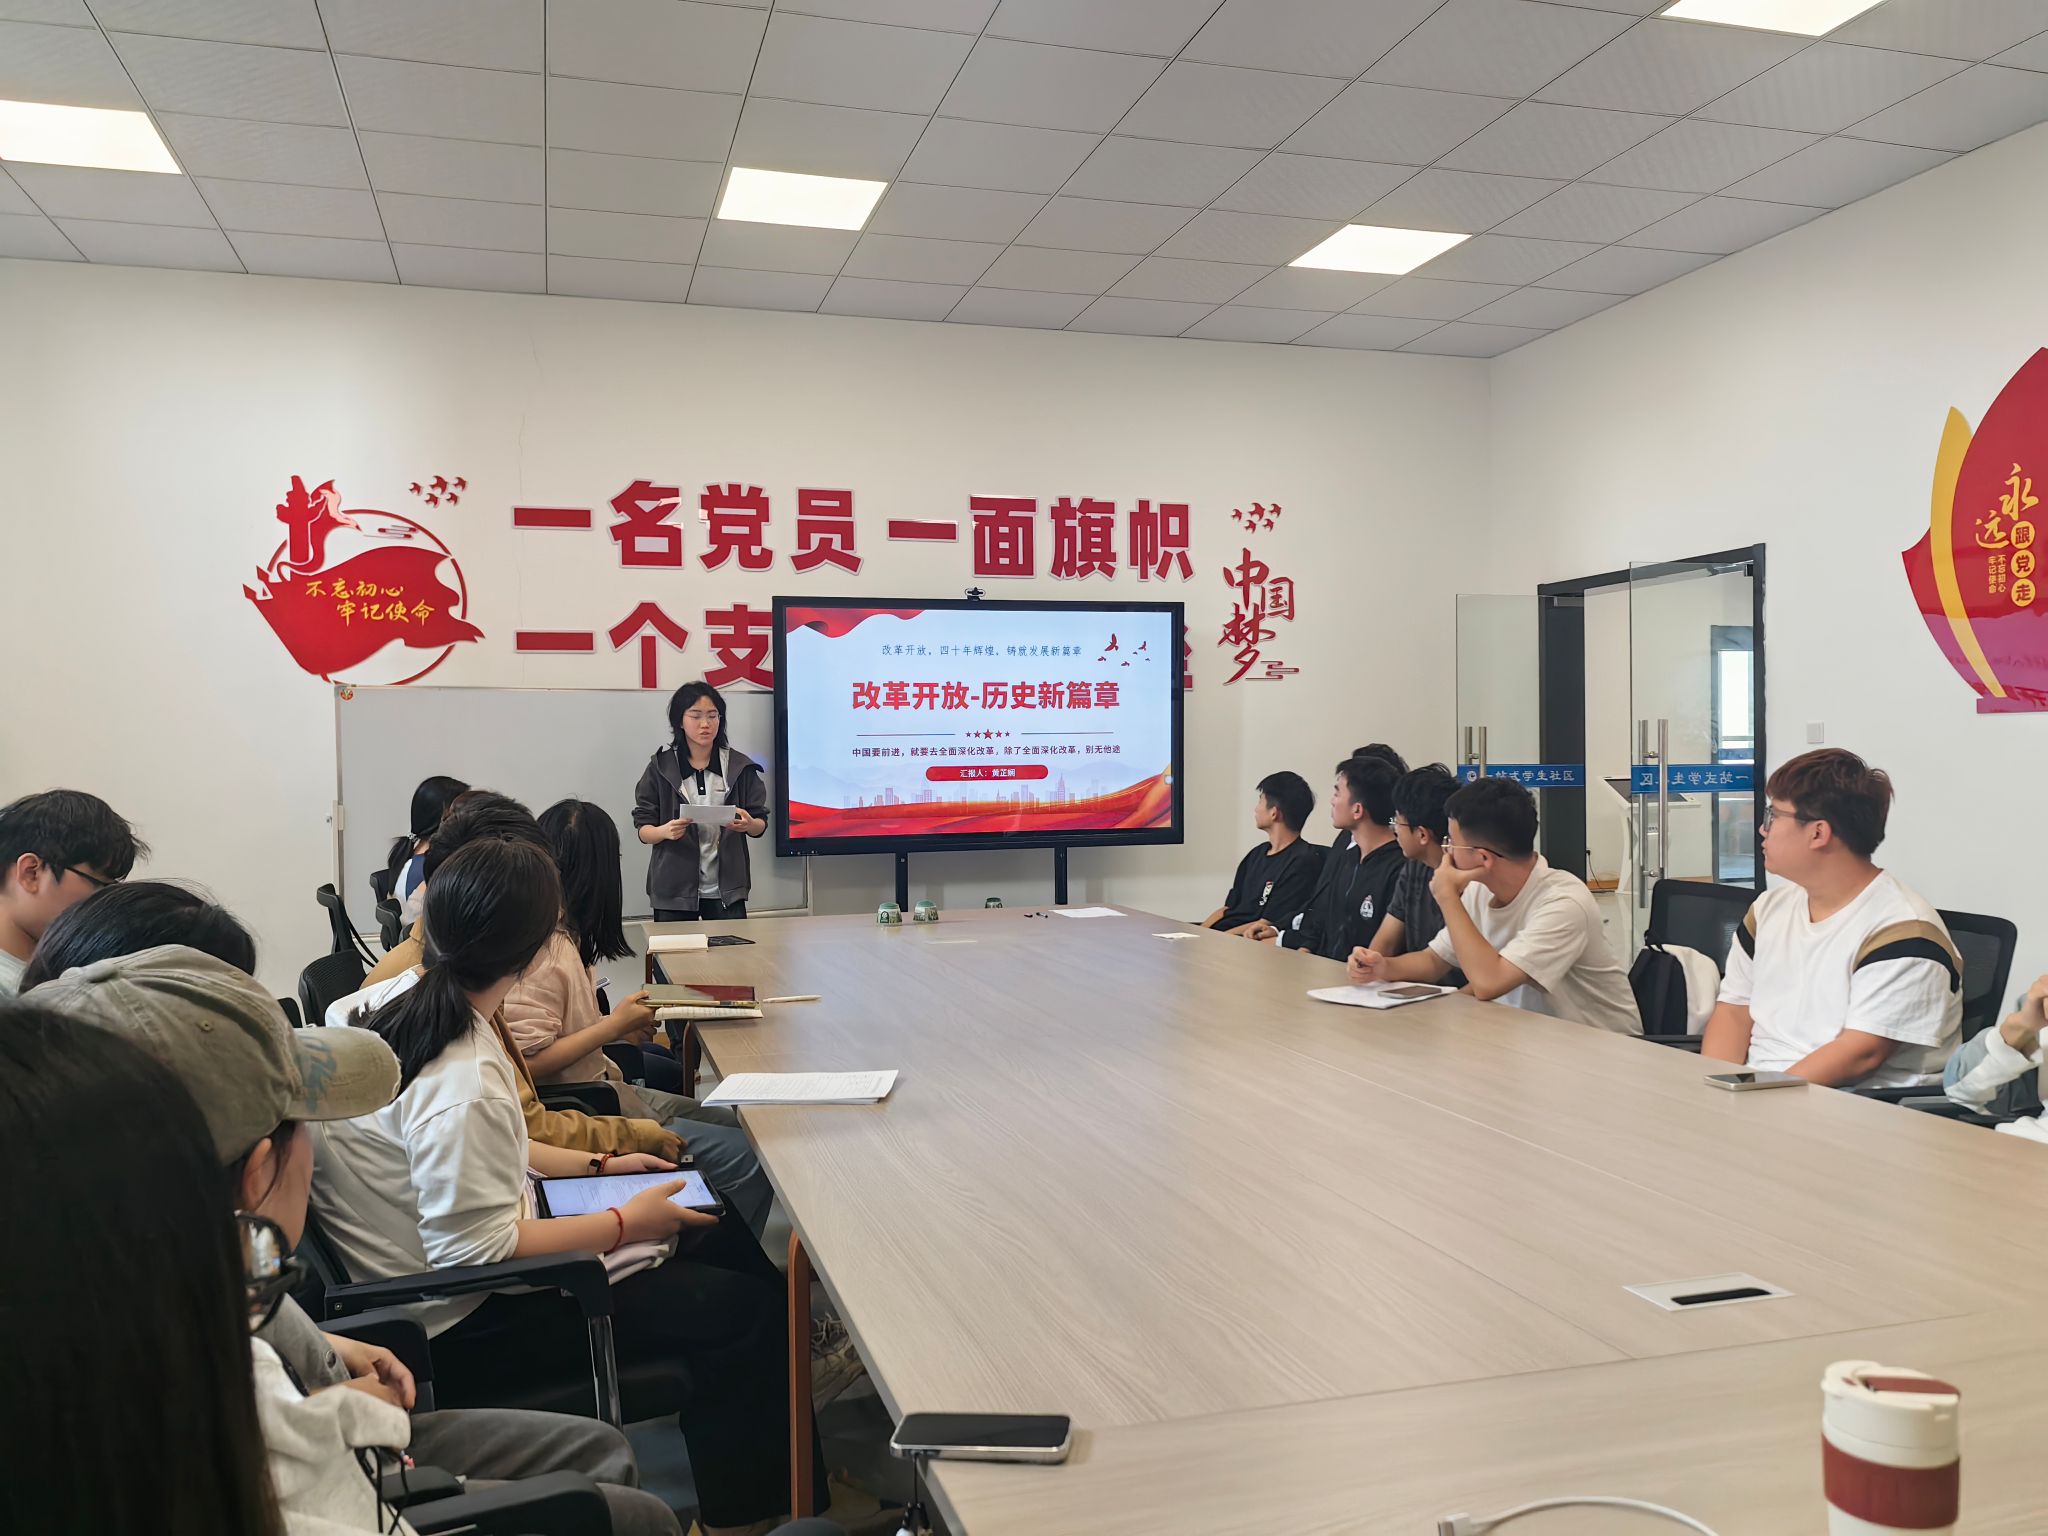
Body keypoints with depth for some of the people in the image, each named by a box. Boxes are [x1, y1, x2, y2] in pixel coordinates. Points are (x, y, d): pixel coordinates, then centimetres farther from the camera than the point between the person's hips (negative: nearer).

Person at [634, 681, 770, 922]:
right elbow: (643, 830, -1)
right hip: (674, 890, -1)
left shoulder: (739, 766, 2)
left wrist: (749, 824, -18)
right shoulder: (661, 767, 0)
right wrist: (665, 832, -22)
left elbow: (761, 825, 5)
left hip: (726, 889, 1)